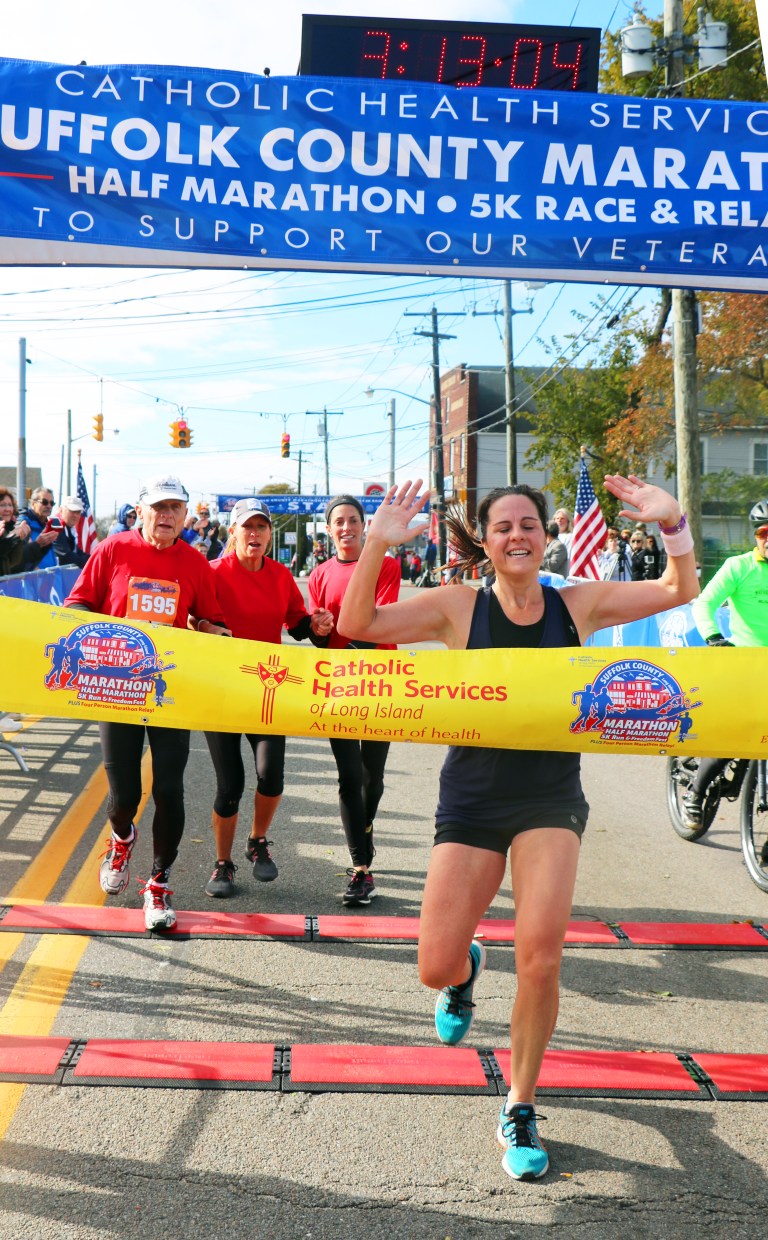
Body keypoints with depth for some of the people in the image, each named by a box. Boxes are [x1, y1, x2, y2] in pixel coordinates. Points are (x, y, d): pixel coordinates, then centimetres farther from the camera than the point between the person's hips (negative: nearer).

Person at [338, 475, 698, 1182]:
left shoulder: (578, 604, 1)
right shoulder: (458, 607, -5)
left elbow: (679, 592, 0)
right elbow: (357, 625, -14)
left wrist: (672, 523, -17)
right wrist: (378, 545, -26)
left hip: (551, 796, 1)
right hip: (472, 798, 0)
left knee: (540, 956, -14)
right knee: (436, 968, -3)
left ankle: (520, 1109, 9)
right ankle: (466, 969, 39)